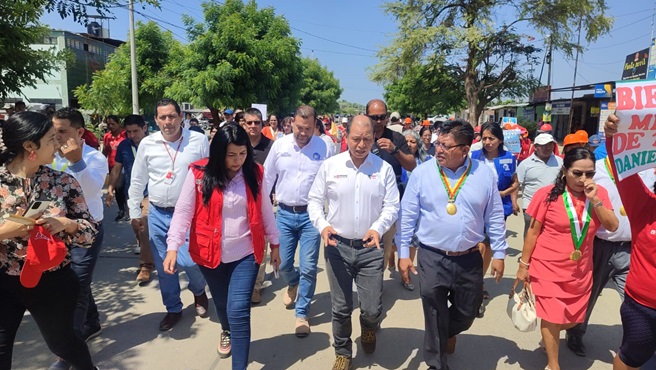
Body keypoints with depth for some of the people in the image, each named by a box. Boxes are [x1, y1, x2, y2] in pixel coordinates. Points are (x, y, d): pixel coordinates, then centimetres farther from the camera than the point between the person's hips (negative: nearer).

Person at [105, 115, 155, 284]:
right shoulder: (123, 146, 5)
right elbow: (117, 169, 13)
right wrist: (110, 189, 6)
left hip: (149, 192, -5)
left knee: (144, 228, -13)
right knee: (137, 229, 12)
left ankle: (146, 265, -2)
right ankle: (147, 257, 28)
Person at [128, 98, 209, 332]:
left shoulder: (198, 140, -6)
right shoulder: (147, 144, 0)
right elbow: (137, 181, 9)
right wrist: (134, 212, 11)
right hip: (157, 214, 3)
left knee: (190, 261, -8)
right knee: (163, 266, 12)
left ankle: (198, 291, 28)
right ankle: (173, 309, 33)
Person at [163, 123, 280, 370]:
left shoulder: (254, 174, -4)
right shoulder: (199, 174, -11)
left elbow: (265, 211, 4)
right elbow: (183, 212, -11)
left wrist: (274, 244, 8)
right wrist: (173, 247, -20)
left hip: (246, 254, -1)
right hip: (211, 254, 1)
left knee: (239, 311, -8)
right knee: (222, 303, 23)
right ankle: (227, 332, 57)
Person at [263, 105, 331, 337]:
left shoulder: (324, 148, -6)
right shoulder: (279, 145, -1)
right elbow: (267, 178, 9)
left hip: (311, 215, -2)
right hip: (284, 214, 2)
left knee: (308, 268, 1)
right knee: (283, 264, 12)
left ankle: (302, 314, 22)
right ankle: (293, 283, 49)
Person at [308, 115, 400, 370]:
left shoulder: (384, 168, -2)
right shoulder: (330, 165, -2)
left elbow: (392, 206, -1)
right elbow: (314, 200, 3)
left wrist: (378, 227, -18)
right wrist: (322, 225, -15)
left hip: (371, 248, 0)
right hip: (337, 245, 0)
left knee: (372, 309, 5)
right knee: (341, 308, 12)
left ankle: (368, 327, 43)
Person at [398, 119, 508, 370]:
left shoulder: (484, 174, -4)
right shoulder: (422, 172, -9)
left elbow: (495, 218, 3)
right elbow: (407, 215, -4)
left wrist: (499, 253, 3)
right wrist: (403, 252, -4)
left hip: (470, 259, 2)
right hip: (432, 258, -2)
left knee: (467, 312, 19)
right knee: (435, 315, 10)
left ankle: (449, 334, 53)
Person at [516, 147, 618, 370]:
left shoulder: (599, 194, 0)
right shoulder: (548, 194, -11)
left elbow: (613, 226, -7)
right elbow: (533, 231, -6)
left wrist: (595, 199, -18)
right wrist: (524, 264, -4)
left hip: (580, 272, 4)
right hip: (549, 269, -4)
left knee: (572, 320, 15)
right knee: (552, 318, 4)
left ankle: (548, 336, 47)